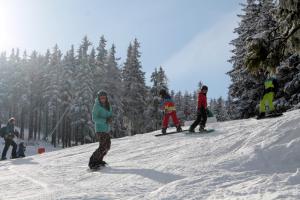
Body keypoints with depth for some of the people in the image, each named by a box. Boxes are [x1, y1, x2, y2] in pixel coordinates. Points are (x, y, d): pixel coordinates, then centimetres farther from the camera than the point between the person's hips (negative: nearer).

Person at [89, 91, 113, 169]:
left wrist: (110, 118, -8)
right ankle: (92, 162, -2)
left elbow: (110, 114, 16)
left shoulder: (108, 105, 7)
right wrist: (105, 120, -26)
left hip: (107, 129, 8)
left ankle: (99, 160, 31)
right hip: (100, 129, -8)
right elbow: (94, 118, -17)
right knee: (103, 147, -14)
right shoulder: (97, 106, -13)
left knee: (107, 146, 15)